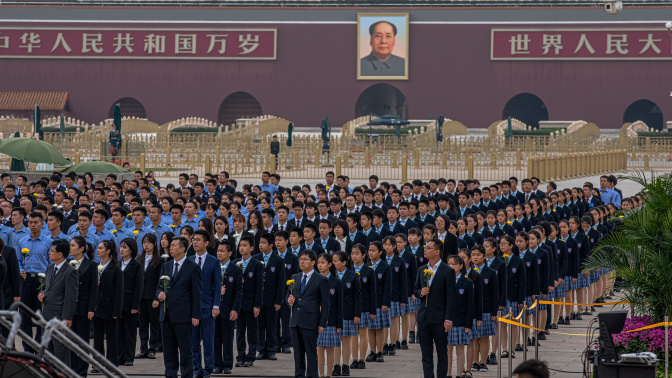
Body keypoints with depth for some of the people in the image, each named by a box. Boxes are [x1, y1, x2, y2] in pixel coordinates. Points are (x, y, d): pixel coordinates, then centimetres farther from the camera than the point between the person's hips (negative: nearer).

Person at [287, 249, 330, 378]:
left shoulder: (321, 280, -2)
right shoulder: (295, 278, 15)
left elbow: (325, 304, -3)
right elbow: (289, 295, 24)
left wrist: (322, 324, -9)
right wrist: (289, 300, -2)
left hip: (310, 322, -6)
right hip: (295, 321, 6)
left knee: (311, 352, -3)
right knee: (298, 351, 10)